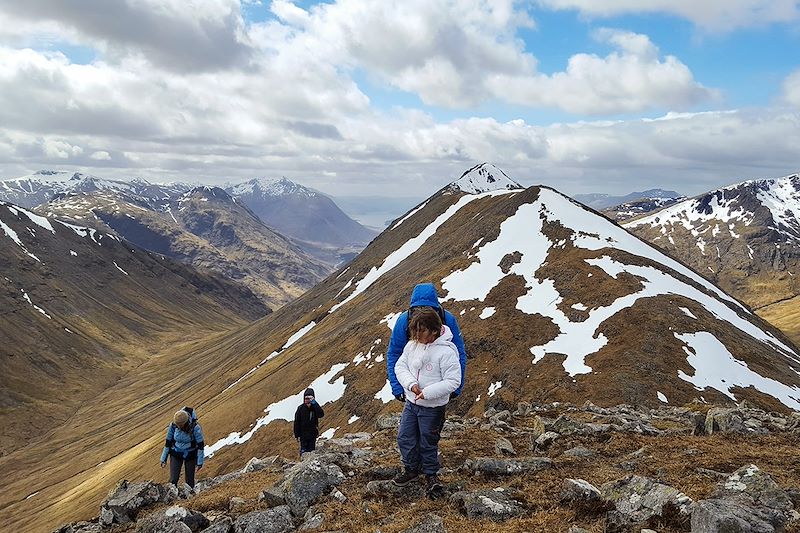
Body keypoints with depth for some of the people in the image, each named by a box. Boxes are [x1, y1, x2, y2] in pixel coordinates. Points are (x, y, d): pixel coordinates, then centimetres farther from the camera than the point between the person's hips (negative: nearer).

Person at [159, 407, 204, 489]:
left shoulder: (195, 427, -27)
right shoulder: (173, 426, -20)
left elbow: (200, 445, -17)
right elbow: (168, 442, -5)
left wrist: (199, 462, -12)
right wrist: (163, 459, 0)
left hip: (190, 455, -1)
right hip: (176, 454, 2)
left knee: (190, 481, 7)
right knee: (173, 480, -7)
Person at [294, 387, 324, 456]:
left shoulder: (315, 407, -5)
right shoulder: (301, 408, -9)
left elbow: (321, 414, -26)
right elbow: (297, 423, -4)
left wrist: (314, 403, -29)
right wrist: (297, 435, -6)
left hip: (313, 434, 2)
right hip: (303, 434, -2)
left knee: (312, 451, 9)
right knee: (303, 451, 0)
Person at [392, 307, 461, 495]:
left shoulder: (446, 351, -23)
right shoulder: (412, 345, -5)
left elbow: (453, 381, -22)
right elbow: (400, 366, 3)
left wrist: (427, 393, -28)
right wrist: (411, 383, -16)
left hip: (433, 408, -5)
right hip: (411, 403, 5)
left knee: (428, 444, 10)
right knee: (404, 438, 13)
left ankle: (431, 474, 34)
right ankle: (411, 469, 37)